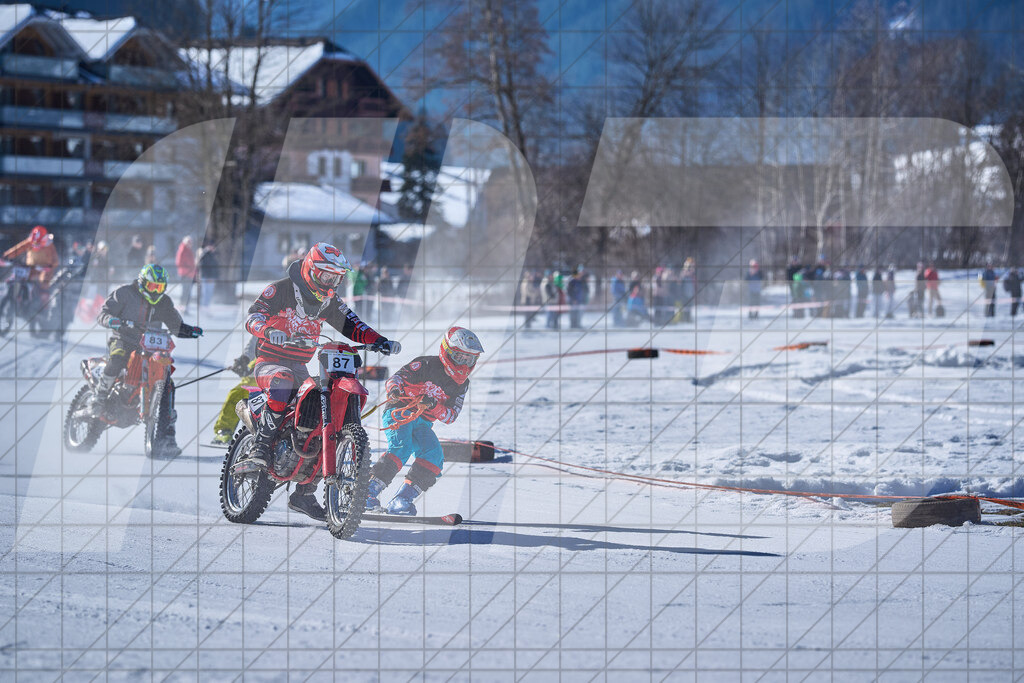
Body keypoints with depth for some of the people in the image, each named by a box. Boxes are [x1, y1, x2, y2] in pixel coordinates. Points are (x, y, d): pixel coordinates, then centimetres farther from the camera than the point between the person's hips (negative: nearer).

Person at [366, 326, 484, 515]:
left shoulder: (461, 384, 10)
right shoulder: (426, 365, -5)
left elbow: (451, 416, 3)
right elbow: (397, 377, -11)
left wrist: (433, 405, -18)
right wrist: (395, 388, -36)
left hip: (422, 423, 6)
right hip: (399, 413, -5)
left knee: (434, 456, -20)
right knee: (402, 447, -31)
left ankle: (402, 500, -23)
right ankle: (368, 492, -32)